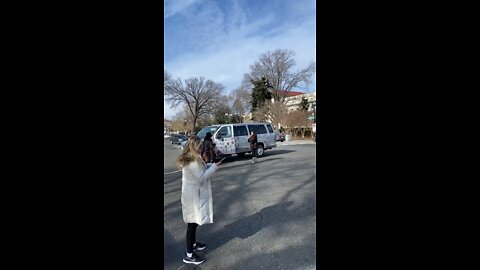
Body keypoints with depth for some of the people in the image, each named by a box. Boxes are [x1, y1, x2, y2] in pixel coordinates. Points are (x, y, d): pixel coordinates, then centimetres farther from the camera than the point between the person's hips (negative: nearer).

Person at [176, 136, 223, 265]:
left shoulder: (191, 159, 6)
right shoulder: (192, 161, -25)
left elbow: (201, 169, 16)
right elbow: (201, 177, -23)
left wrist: (211, 165, 2)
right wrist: (214, 167, -16)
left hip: (194, 193, 10)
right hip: (193, 195, -10)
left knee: (194, 222, 23)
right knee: (192, 223, 1)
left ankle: (193, 244, 41)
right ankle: (189, 255, 15)